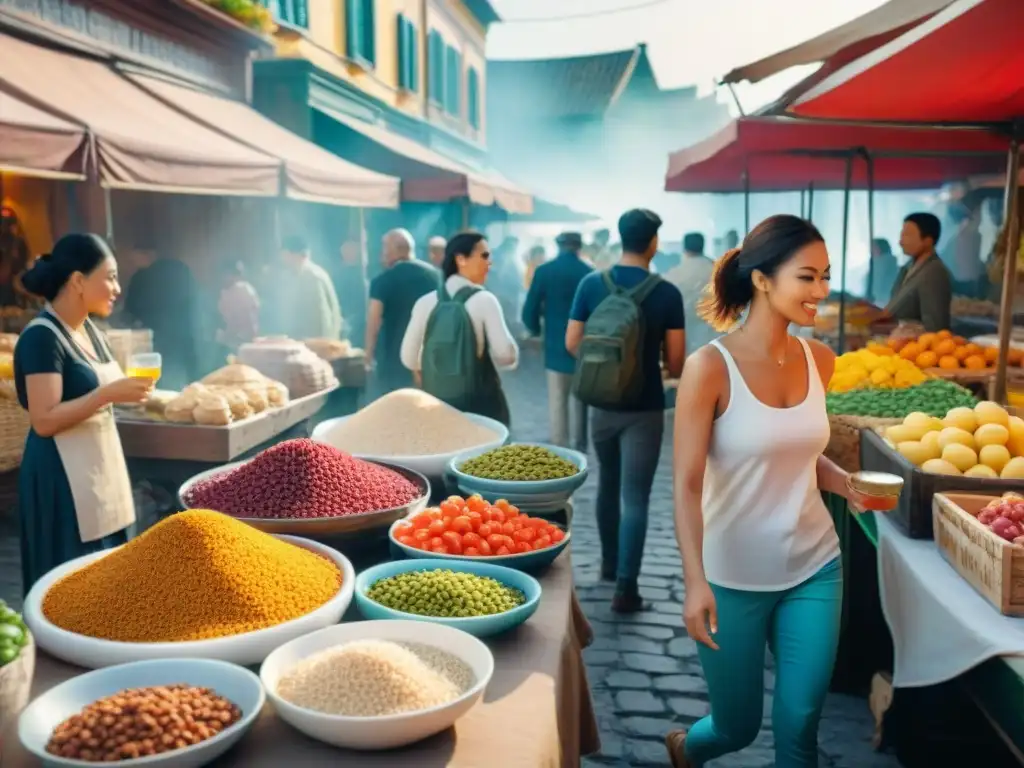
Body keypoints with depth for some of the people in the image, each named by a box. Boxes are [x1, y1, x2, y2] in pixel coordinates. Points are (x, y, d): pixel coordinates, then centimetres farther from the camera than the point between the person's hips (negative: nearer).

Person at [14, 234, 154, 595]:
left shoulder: (89, 330, 9)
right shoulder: (42, 336, -16)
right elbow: (44, 420, -22)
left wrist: (131, 389, 3)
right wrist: (111, 394, -26)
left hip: (101, 465, 9)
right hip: (63, 478, -9)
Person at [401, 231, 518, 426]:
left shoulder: (426, 302, 1)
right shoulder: (484, 300, -10)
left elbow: (408, 356, 2)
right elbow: (506, 354, -16)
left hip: (437, 401, 4)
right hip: (481, 402, -4)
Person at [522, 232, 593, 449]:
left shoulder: (544, 271, -5)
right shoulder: (589, 273, -5)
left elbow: (530, 311, -6)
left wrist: (536, 330, 14)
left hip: (556, 346, -1)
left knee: (557, 402, 4)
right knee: (581, 399, 16)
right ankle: (580, 446, 24)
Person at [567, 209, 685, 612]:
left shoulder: (591, 284, -3)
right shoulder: (666, 293, -10)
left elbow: (572, 343, 0)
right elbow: (676, 361, -7)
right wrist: (670, 370, 16)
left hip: (601, 404, 4)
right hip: (644, 409, -3)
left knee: (608, 484, 21)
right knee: (635, 498, 0)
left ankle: (609, 564, 35)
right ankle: (625, 588, -1)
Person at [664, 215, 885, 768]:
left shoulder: (819, 361, -1)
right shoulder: (710, 368, -18)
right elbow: (686, 483, -20)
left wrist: (846, 483, -5)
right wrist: (695, 582, -29)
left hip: (814, 568, 5)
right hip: (732, 578, -4)